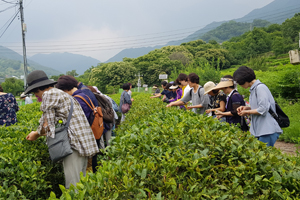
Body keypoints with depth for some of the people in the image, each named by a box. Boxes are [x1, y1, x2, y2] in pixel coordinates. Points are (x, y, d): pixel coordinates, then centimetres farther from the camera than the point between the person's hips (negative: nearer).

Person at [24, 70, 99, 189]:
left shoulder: (49, 94, -4)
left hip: (74, 143, -10)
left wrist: (36, 135, 13)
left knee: (73, 185, -6)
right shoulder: (63, 94, 24)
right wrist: (38, 133, 27)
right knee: (80, 182, 15)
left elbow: (48, 125, -7)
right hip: (85, 142, 10)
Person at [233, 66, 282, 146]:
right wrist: (247, 108, 8)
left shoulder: (260, 87, -13)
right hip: (260, 130, 9)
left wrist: (247, 112, -7)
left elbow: (263, 109, -19)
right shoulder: (254, 88, 16)